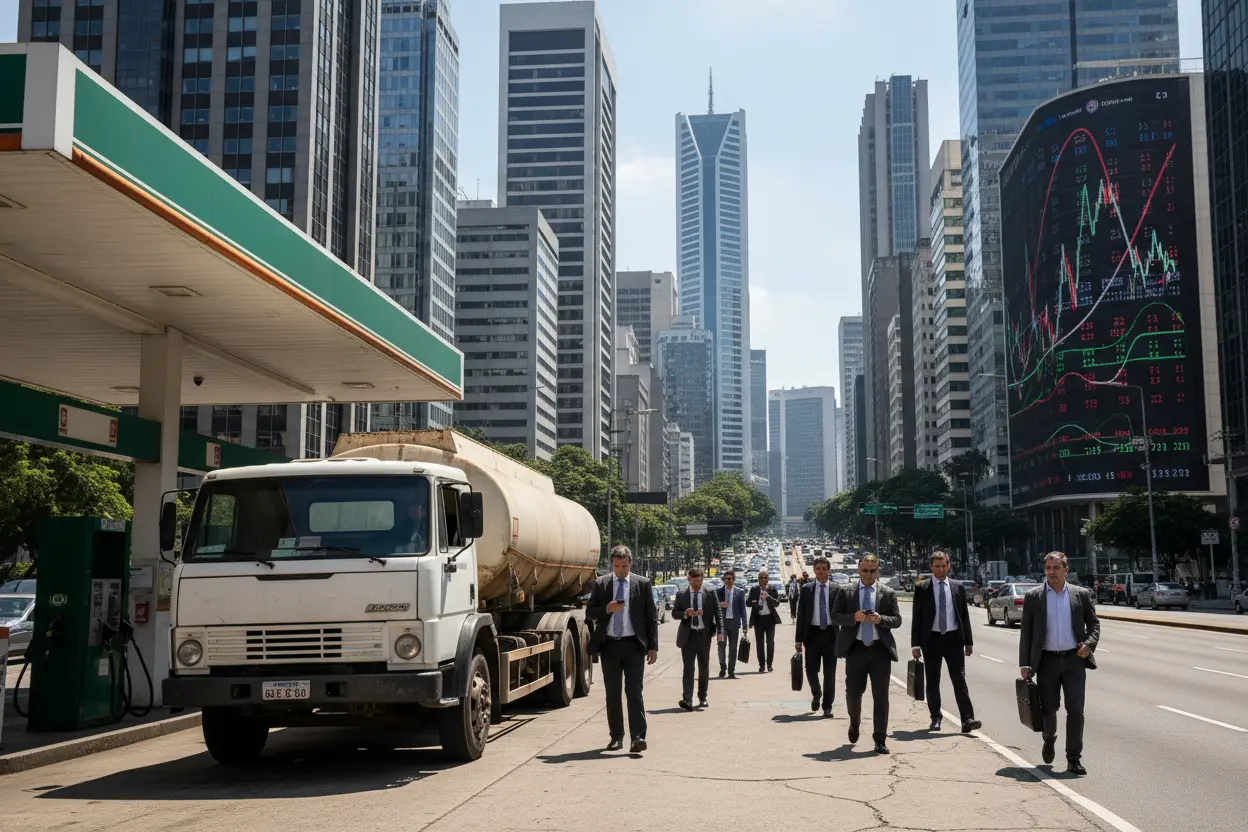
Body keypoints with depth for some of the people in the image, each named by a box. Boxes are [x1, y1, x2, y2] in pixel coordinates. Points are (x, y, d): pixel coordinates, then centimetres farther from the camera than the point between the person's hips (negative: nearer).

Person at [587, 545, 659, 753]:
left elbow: (651, 617, 4)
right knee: (612, 693, 8)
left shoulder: (642, 584, 3)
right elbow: (589, 613, 5)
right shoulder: (600, 584, 6)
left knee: (634, 691, -9)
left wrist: (653, 646, -1)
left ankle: (638, 737, -13)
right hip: (609, 644, 2)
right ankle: (616, 736, 16)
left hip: (633, 644, -2)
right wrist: (607, 609, -15)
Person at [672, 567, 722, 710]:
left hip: (704, 635, 1)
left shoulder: (710, 594, 3)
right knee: (688, 668, -8)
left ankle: (702, 698, 23)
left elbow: (717, 612, 1)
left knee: (704, 668, 10)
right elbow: (674, 613, 6)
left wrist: (719, 631, -11)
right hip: (688, 635, -1)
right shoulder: (681, 595, 5)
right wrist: (685, 613, -15)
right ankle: (687, 700, -16)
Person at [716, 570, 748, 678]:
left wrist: (744, 625, 0)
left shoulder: (740, 592, 5)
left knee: (733, 647, 4)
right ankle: (723, 667, 12)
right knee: (721, 645, -9)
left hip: (734, 622, 1)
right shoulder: (718, 592, 5)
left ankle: (731, 671, 12)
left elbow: (742, 609, 5)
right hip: (722, 621, 0)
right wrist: (719, 605, -15)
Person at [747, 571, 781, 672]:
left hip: (770, 618, -1)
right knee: (760, 643, 2)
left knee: (770, 642, 2)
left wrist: (768, 597, -19)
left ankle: (769, 665, 10)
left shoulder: (772, 589, 2)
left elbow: (777, 603, -5)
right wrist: (754, 603, -17)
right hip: (758, 618, 1)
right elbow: (748, 602, 4)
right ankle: (762, 665, 9)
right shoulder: (754, 590, 5)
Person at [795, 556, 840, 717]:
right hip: (812, 633, 1)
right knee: (811, 669, 1)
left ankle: (827, 706, 10)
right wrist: (799, 639, 0)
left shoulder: (836, 590, 2)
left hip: (831, 633, -1)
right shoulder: (806, 589, 4)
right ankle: (816, 694, 31)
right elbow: (801, 614, 4)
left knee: (830, 672, 1)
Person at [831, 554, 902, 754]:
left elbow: (897, 620, 3)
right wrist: (854, 617, -15)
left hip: (880, 648, 0)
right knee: (853, 692, 7)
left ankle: (879, 740, 5)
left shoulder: (888, 593, 5)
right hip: (856, 648, 0)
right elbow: (835, 616, 1)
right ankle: (854, 723, 38)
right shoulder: (846, 592, 5)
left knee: (881, 696, -1)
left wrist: (881, 619, -16)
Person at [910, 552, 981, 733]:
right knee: (932, 682, 7)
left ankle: (967, 719, -11)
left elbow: (965, 615, 10)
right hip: (932, 639, 0)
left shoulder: (958, 587, 7)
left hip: (954, 638, 0)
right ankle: (935, 718, 18)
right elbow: (917, 617, 1)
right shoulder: (921, 588, 1)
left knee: (959, 679, -7)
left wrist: (969, 641, 6)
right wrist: (915, 644, -4)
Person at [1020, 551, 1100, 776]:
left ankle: (1074, 759, 2)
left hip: (1074, 659, 0)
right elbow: (1026, 632, 3)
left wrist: (1089, 644, -10)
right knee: (1048, 708, 9)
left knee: (1075, 710, -4)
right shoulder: (1033, 597, 2)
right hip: (1047, 661, 0)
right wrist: (1024, 664, -1)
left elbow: (1094, 623, 10)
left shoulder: (1081, 595, 4)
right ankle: (1049, 741, 38)